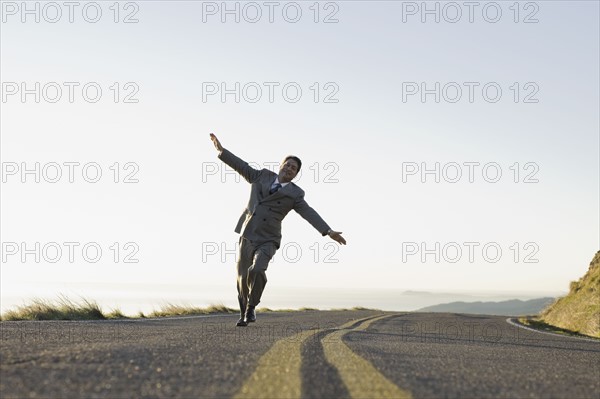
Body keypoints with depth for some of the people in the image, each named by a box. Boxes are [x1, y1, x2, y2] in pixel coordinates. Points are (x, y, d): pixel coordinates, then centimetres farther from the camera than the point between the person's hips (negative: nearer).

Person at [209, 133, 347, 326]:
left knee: (257, 270, -26)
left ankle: (251, 306, -3)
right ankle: (244, 312, 27)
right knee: (243, 277, 4)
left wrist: (328, 231, -19)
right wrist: (221, 150, 17)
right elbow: (243, 167, 17)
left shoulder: (294, 194, 2)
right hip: (246, 236, 3)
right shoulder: (263, 176, 11)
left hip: (267, 240, -3)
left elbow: (309, 214, -7)